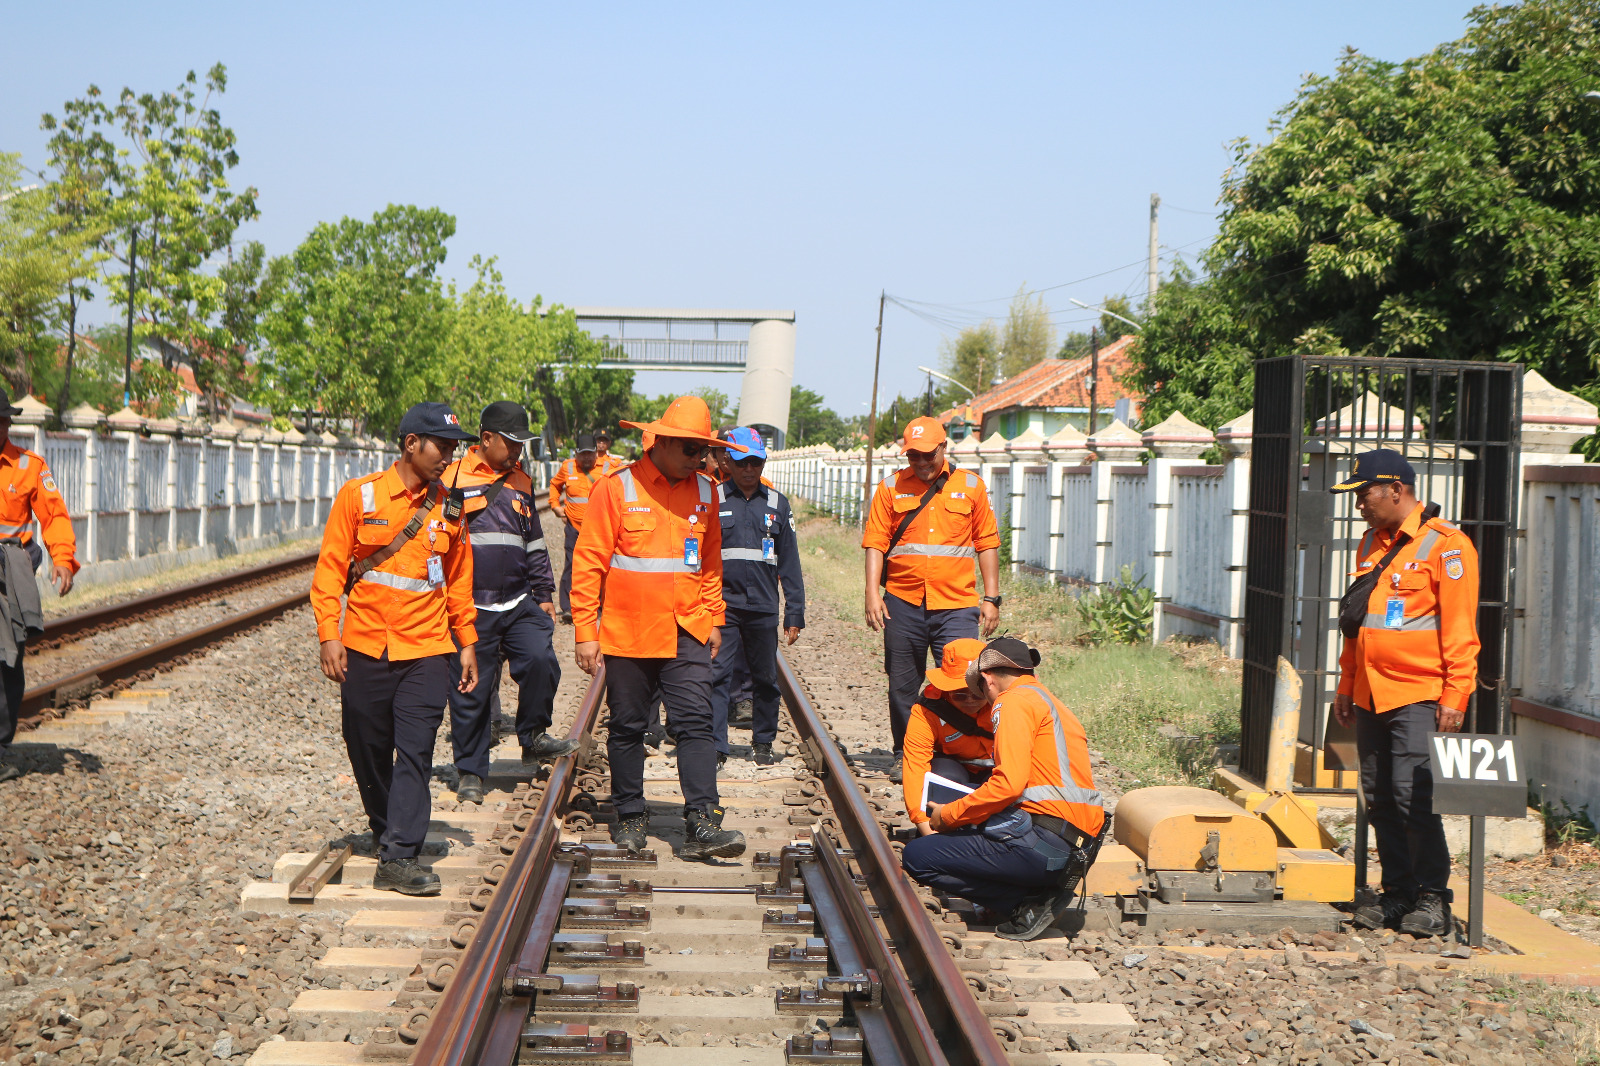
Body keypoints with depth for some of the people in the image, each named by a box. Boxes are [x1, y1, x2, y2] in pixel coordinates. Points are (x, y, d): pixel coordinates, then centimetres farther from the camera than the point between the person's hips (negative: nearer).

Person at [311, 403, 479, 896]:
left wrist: (467, 643, 14)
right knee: (368, 753, 10)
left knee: (415, 755, -9)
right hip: (365, 650, -1)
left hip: (426, 652, 1)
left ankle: (400, 858, -10)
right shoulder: (359, 495, -1)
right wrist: (329, 635, -8)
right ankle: (386, 831, 32)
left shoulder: (448, 507, 7)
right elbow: (330, 568, 0)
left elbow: (458, 580, 15)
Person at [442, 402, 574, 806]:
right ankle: (470, 771, 14)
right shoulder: (453, 479, -1)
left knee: (540, 660, -18)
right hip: (470, 606, -4)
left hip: (520, 604, 4)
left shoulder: (521, 483, 15)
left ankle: (534, 737, 2)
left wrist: (544, 595, 19)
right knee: (470, 689, 1)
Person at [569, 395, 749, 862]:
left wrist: (713, 618, 15)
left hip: (687, 632, 3)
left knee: (696, 722, -8)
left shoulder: (704, 491, 8)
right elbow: (588, 563, -6)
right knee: (627, 727, 8)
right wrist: (585, 631, -9)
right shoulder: (617, 489, -7)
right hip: (628, 632, -3)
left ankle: (702, 825, -12)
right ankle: (629, 817, 23)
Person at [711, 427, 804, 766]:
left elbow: (789, 564, 12)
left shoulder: (777, 505, 11)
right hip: (721, 604, -2)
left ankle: (763, 743, 22)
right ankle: (714, 747, -8)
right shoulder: (712, 500, 4)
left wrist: (795, 614, 8)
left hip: (763, 607, 2)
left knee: (765, 679, 9)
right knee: (718, 675, -8)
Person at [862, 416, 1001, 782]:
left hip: (957, 605, -1)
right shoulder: (891, 487, 6)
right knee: (902, 687, 8)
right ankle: (904, 757, 21)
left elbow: (987, 544, 9)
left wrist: (991, 598, 4)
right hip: (902, 603, 1)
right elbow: (875, 543, 3)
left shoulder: (970, 486, 7)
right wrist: (872, 593, -7)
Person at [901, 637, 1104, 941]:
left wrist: (949, 815, -5)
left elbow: (1009, 782, -17)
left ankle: (1032, 900, -6)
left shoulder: (1015, 701, -5)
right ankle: (1045, 893, 8)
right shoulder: (1051, 704, 23)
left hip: (1044, 843, -10)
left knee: (915, 857, -6)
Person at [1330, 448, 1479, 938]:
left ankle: (1433, 898, 0)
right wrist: (1347, 685, 21)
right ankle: (1398, 892, 17)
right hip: (1372, 695, 8)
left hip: (1419, 696, -8)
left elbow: (1459, 630, -11)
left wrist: (1455, 696, -15)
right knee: (1380, 800, 8)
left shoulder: (1444, 545, -8)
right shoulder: (1371, 544, 16)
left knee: (1413, 796, -11)